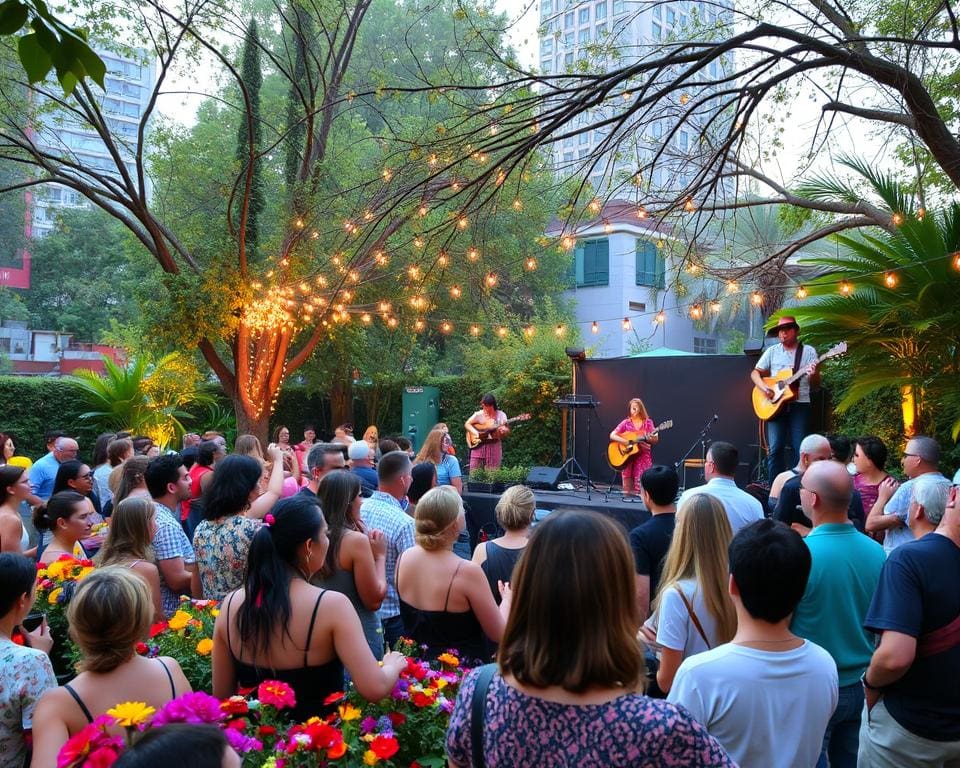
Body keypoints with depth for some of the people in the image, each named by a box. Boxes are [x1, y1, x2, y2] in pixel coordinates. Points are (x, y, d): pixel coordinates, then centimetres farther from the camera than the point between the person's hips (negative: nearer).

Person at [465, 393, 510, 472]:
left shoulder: (501, 415, 0)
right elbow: (467, 424, 5)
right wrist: (475, 432, -12)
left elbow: (507, 431, -1)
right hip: (478, 445, 1)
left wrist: (504, 431, -25)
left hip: (494, 446, -1)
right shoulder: (478, 414, 2)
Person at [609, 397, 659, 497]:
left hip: (643, 455, 0)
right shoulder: (626, 423, 5)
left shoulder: (648, 422, 6)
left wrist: (650, 439, -19)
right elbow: (612, 436, -2)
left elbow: (656, 440, 4)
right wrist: (625, 441, -16)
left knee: (641, 481, -15)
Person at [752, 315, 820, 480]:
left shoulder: (808, 351, 5)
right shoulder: (772, 351, 10)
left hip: (800, 404, -1)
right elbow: (755, 373, 12)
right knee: (774, 448, -5)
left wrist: (813, 375, -20)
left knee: (800, 449, -5)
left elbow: (816, 384, 3)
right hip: (776, 405, 1)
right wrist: (763, 387, -7)